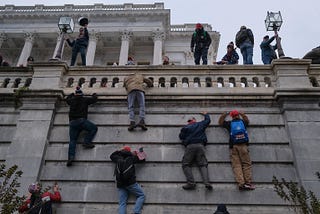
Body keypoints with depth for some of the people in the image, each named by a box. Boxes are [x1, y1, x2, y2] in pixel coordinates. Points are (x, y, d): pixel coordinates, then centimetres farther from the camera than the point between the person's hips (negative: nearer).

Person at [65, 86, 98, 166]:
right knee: (94, 128, 9)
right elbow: (94, 99, 22)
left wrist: (73, 94, 58)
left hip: (72, 122, 4)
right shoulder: (85, 99, 10)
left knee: (72, 140, -2)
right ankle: (87, 142, -11)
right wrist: (94, 95, 44)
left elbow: (67, 99, 43)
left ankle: (71, 157, -18)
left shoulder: (72, 100, 20)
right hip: (81, 120, -4)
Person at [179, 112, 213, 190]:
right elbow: (208, 120, 38)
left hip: (190, 146, -2)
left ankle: (191, 183, -20)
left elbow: (181, 136, 16)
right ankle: (206, 182, -23)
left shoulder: (186, 127, 15)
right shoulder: (200, 124, 21)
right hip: (200, 145, 2)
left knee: (186, 164, -1)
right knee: (203, 164, -1)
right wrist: (205, 114, 56)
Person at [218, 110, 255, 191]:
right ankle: (248, 183, -11)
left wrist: (225, 114, 41)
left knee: (236, 165, -5)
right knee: (247, 164, 0)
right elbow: (247, 120, 41)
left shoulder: (229, 123, 14)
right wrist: (242, 114, 51)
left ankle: (241, 183, -17)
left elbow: (220, 122, 32)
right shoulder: (243, 122, 17)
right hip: (243, 145, 0)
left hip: (233, 146, 0)